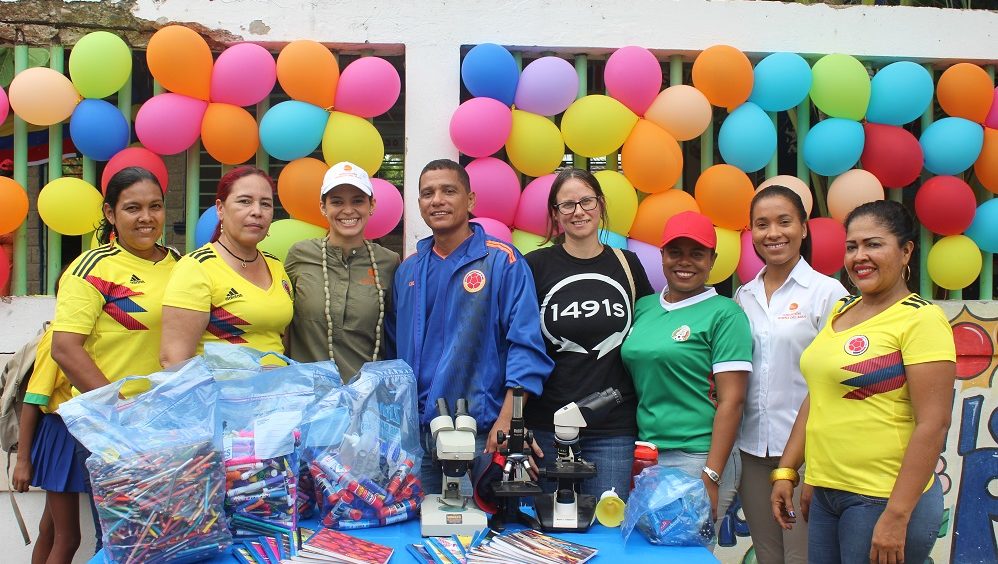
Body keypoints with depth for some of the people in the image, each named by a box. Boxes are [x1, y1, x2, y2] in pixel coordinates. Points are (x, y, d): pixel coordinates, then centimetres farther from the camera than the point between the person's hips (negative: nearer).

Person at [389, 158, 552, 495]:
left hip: (481, 432, -4)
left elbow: (525, 344, -10)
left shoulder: (502, 261, -4)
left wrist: (507, 419, -19)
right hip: (416, 430, 5)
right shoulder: (407, 270, 12)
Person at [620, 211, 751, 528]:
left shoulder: (724, 314, -5)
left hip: (697, 460, -5)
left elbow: (732, 400, -10)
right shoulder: (644, 307, 11)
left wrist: (711, 476, -15)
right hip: (645, 456, 5)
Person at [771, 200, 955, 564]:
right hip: (826, 494, 7)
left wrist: (896, 516, -19)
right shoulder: (841, 310, 10)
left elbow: (933, 424, -16)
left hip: (883, 500, -7)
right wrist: (786, 471, 13)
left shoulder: (920, 319, -11)